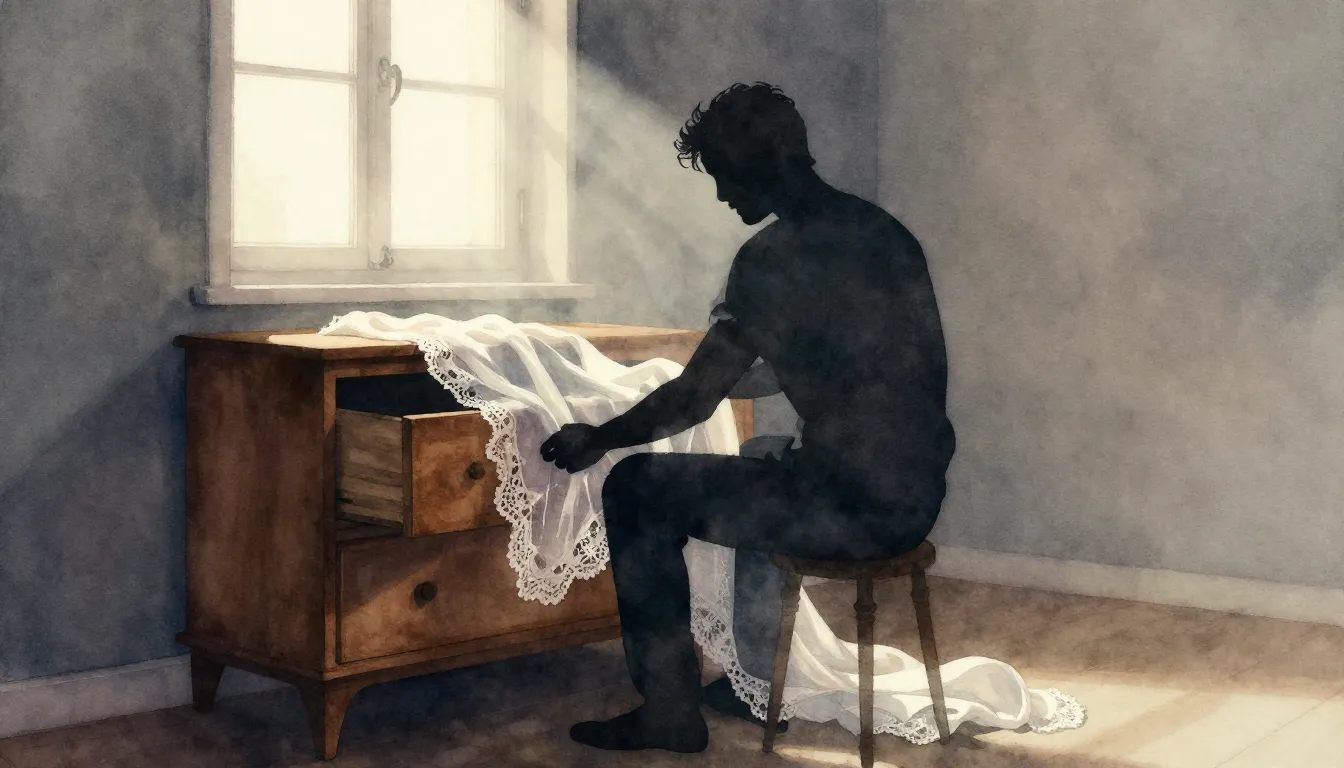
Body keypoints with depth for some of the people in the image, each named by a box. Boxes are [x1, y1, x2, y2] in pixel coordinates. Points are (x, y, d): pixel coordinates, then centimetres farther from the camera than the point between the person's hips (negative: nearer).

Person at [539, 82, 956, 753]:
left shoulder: (776, 255, -14)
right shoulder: (883, 232, 12)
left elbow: (693, 400, -14)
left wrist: (595, 441, 3)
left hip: (854, 509, -9)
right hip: (919, 494, 9)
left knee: (636, 492, 2)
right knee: (761, 471, 35)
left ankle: (670, 711, 9)